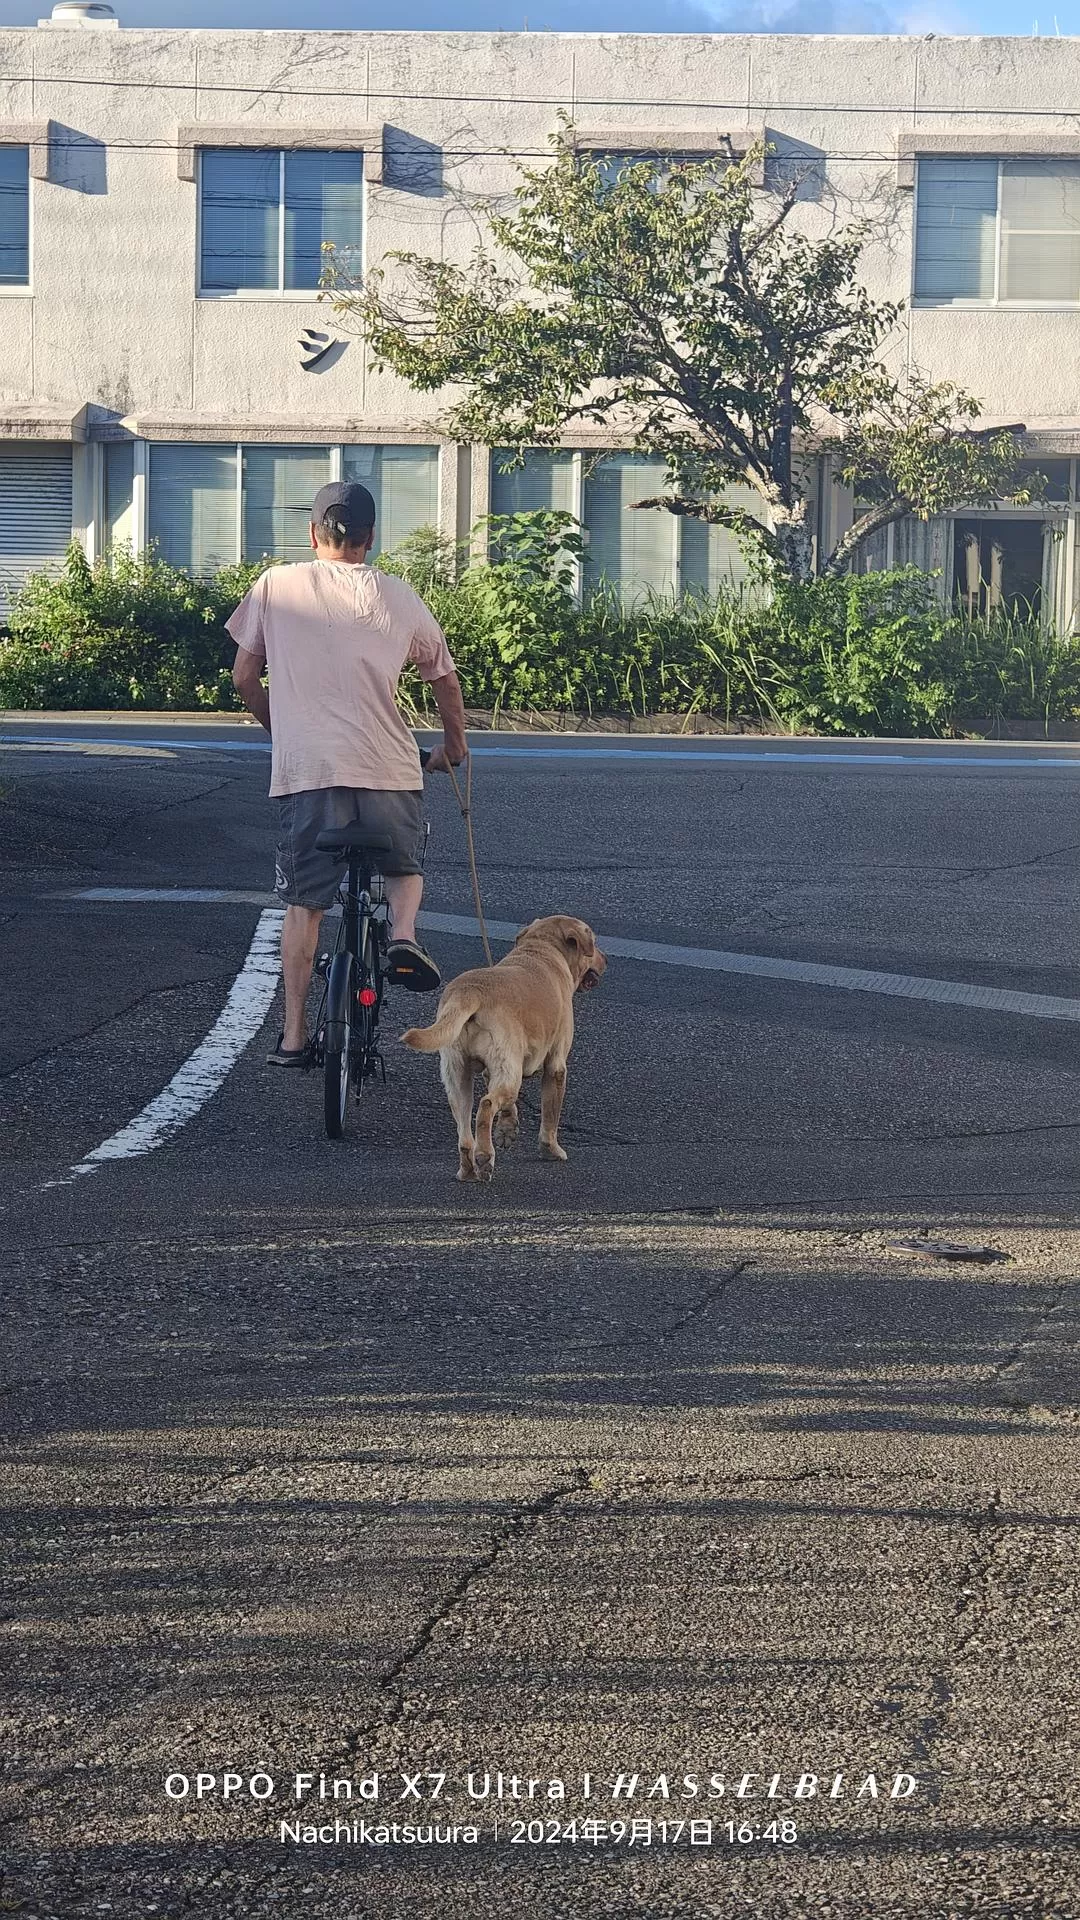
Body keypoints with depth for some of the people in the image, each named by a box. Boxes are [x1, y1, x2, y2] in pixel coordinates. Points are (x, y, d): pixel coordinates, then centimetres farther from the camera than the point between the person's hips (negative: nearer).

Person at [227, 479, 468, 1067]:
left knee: (303, 903, 11)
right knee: (405, 865, 26)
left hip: (305, 769, 0)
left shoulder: (275, 586, 5)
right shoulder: (399, 598, 7)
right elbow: (446, 680, 17)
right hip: (388, 767, 0)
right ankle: (403, 934, -5)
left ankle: (293, 1035, 11)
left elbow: (244, 678, 10)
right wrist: (454, 744, 35)